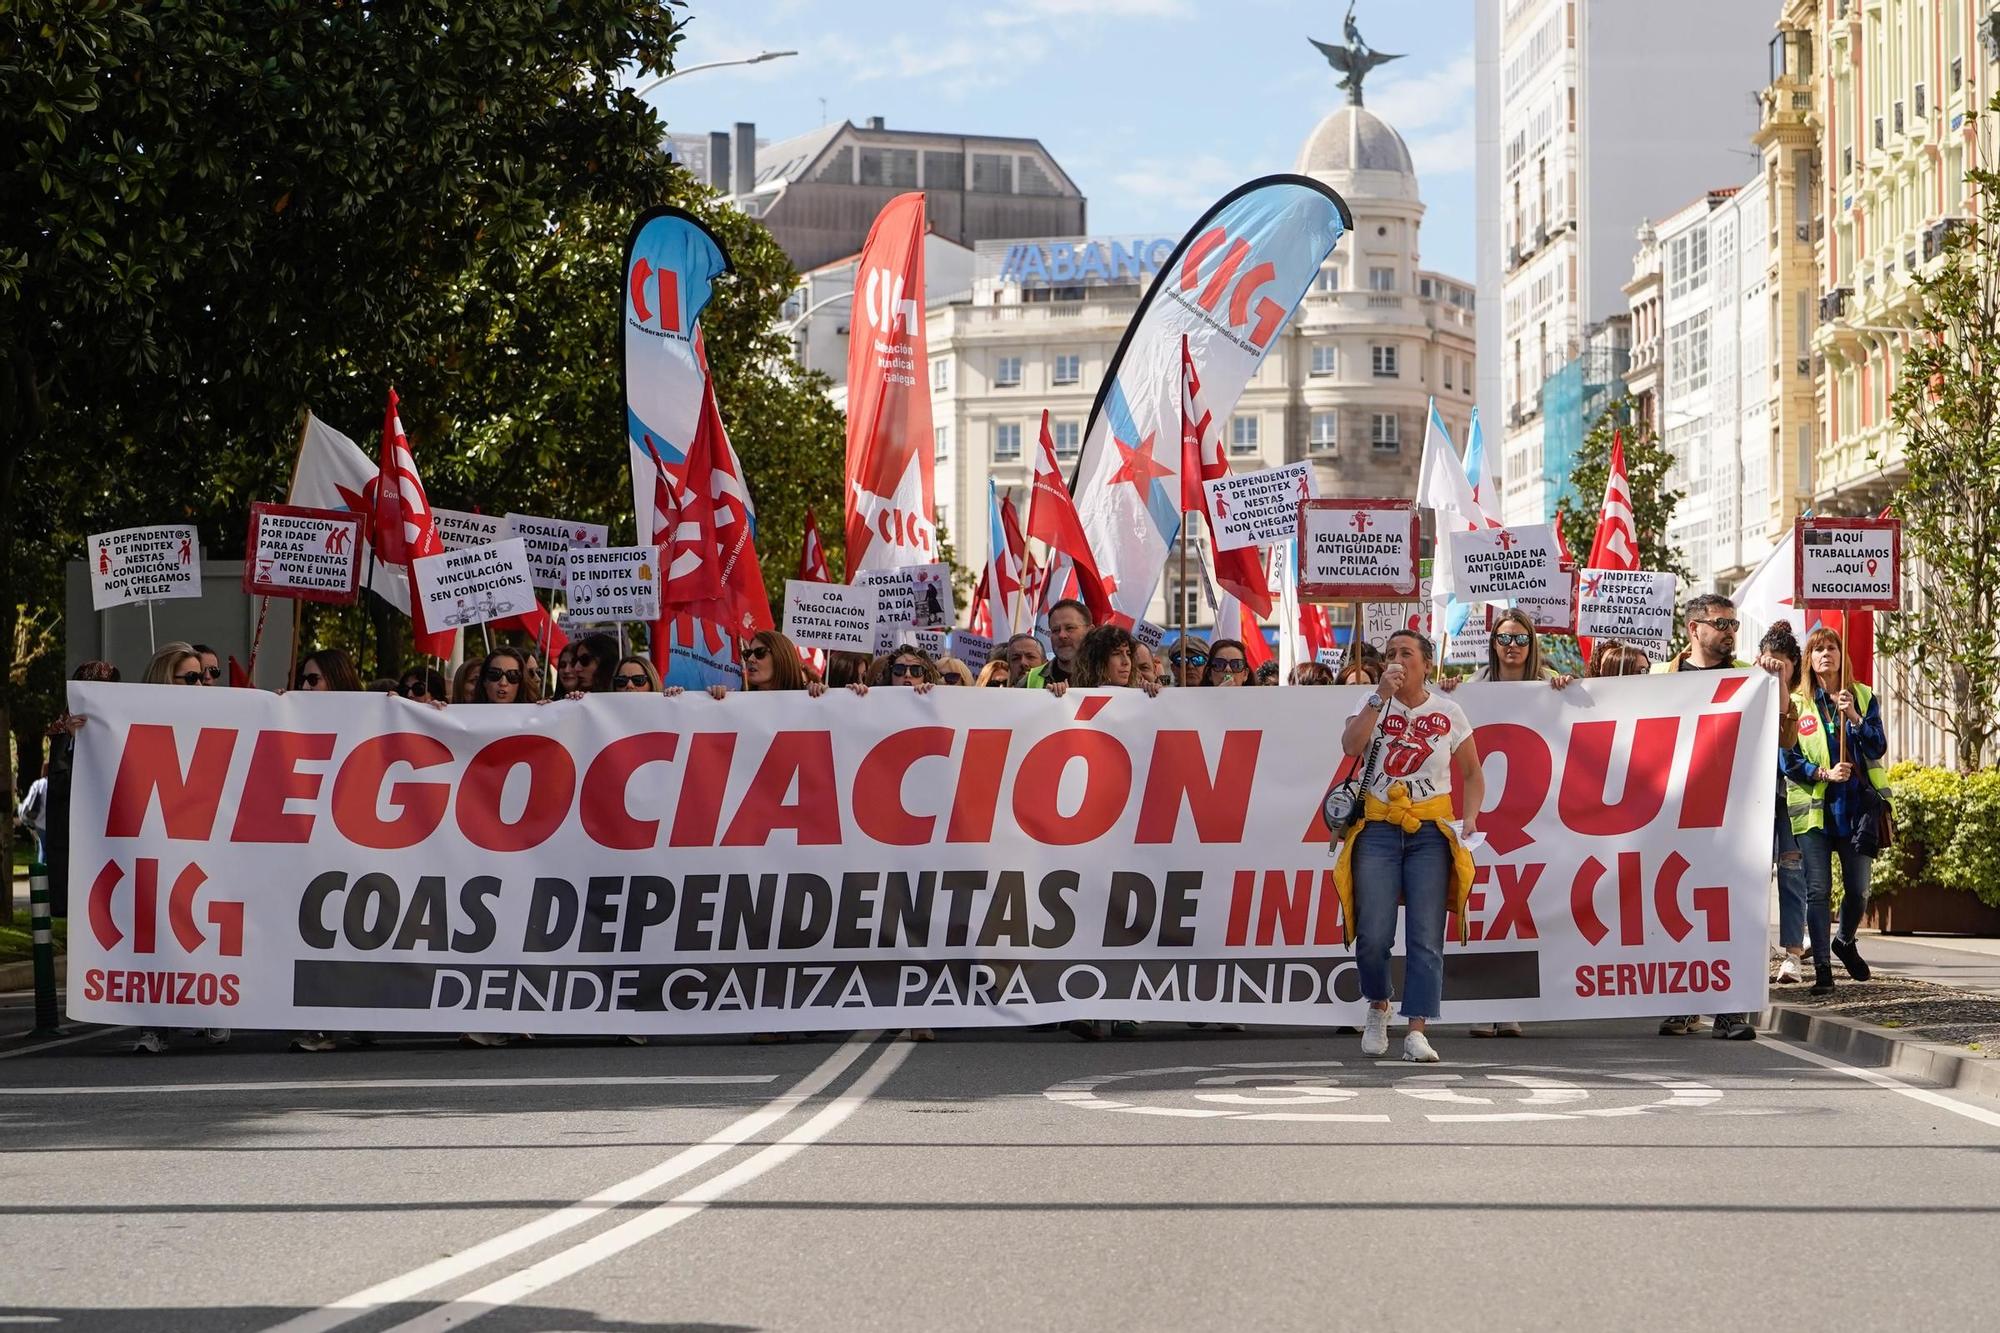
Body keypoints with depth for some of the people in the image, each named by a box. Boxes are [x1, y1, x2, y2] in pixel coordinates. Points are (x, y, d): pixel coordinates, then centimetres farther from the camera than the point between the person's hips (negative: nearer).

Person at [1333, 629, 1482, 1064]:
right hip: (1378, 829, 0)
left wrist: (1470, 818, -3)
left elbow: (1473, 774, 13)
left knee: (1426, 937, -8)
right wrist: (1381, 697, -17)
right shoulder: (1373, 706, 6)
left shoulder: (1448, 713, 6)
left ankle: (1417, 1032, -9)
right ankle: (1378, 1008, 19)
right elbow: (1351, 746, -14)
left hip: (1431, 832, 0)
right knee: (1373, 935, -8)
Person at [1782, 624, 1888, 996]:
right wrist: (1823, 773, -13)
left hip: (1857, 806, 1)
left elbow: (1878, 748, -3)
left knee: (1858, 890, 5)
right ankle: (1822, 969, -1)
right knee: (1818, 891, -6)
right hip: (1814, 808, -1)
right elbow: (1788, 760, 1)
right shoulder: (1796, 703, 3)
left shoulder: (1863, 698, 7)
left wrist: (1855, 718, -17)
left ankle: (1845, 941, 35)